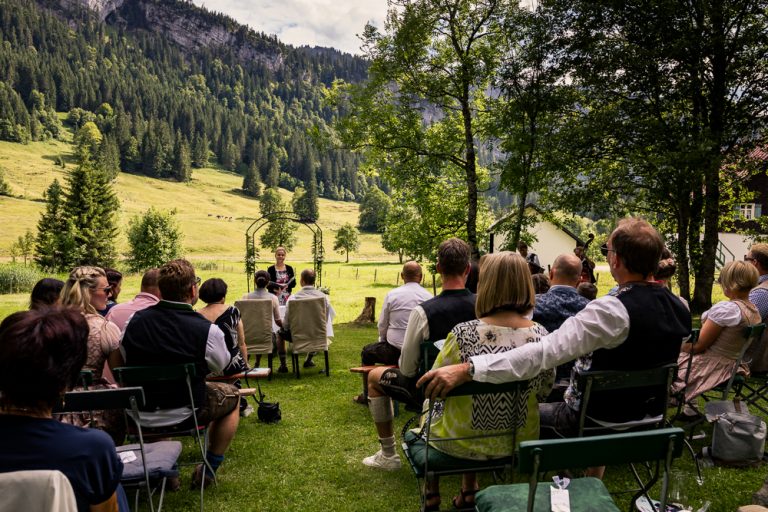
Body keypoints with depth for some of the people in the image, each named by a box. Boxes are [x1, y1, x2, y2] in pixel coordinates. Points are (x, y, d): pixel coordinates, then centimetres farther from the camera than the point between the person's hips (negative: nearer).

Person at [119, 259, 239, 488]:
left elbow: (125, 361, 6)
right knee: (231, 395, 22)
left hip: (140, 409, 5)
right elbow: (220, 366, -4)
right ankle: (209, 469, 26)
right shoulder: (207, 330, -23)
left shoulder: (135, 321, -10)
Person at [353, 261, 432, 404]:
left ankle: (367, 395, 31)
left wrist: (383, 340, 19)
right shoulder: (429, 297, -4)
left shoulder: (392, 294, -8)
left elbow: (382, 325, 0)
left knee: (366, 351, 24)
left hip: (395, 352, -3)